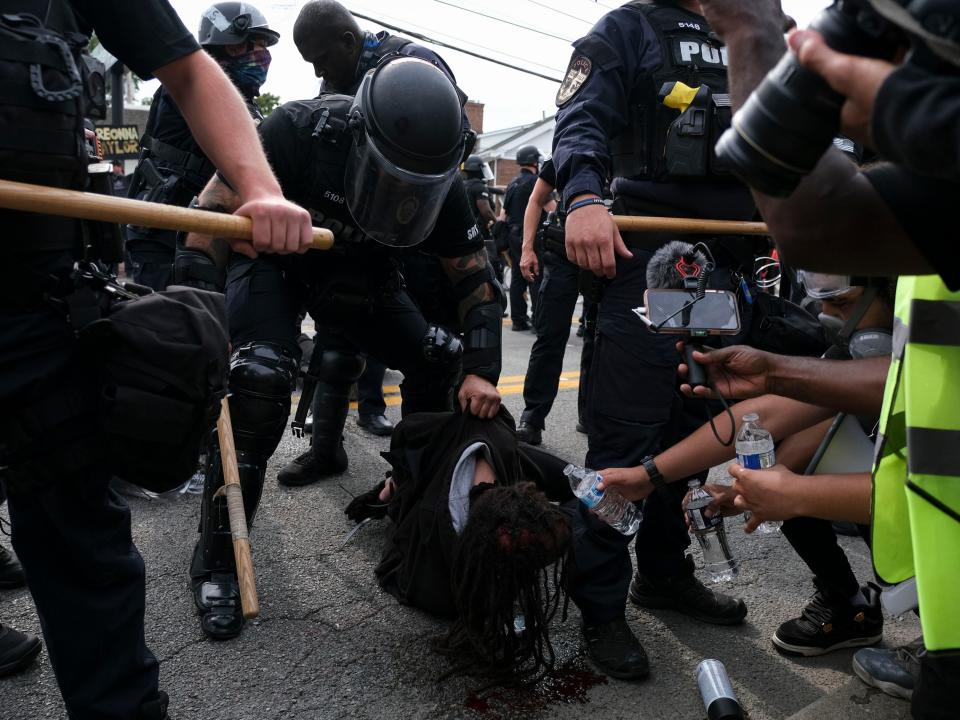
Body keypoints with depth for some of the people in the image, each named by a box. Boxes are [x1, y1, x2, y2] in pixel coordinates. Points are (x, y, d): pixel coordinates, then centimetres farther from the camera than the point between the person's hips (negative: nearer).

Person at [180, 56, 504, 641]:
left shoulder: (440, 184, -22)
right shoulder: (298, 131, -33)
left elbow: (477, 281, -12)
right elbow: (213, 217, -27)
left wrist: (482, 371, -23)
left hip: (359, 273, 4)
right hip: (275, 258, -4)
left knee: (438, 359, -7)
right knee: (261, 378, -26)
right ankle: (216, 563, -13)